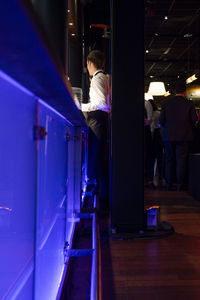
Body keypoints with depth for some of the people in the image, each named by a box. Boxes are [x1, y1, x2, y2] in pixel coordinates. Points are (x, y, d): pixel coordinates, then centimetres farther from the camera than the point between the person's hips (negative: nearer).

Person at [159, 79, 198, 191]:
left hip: (168, 136, 3)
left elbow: (161, 120, -2)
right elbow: (195, 120, -6)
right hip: (183, 137, -2)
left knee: (169, 161, 11)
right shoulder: (189, 104, -6)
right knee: (181, 161, 2)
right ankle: (180, 186, 3)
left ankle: (169, 185, 16)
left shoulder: (166, 103, 0)